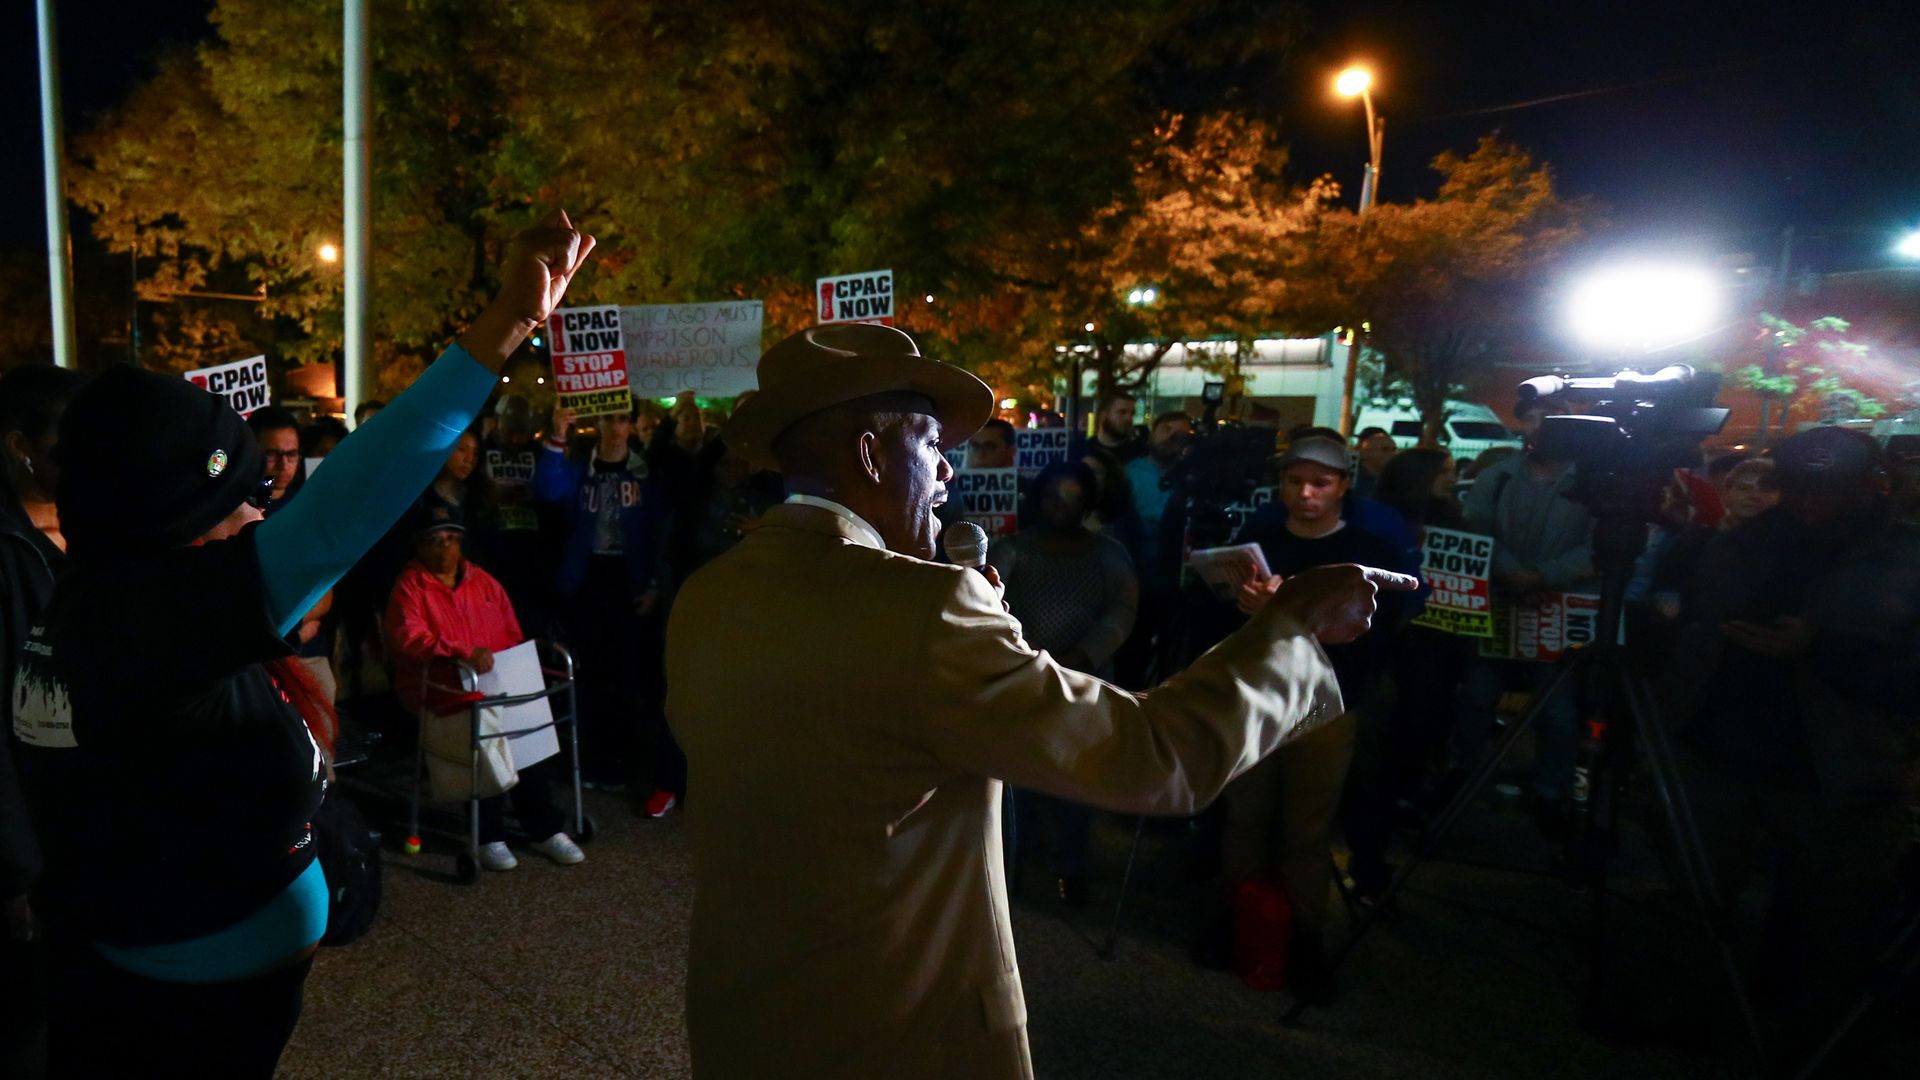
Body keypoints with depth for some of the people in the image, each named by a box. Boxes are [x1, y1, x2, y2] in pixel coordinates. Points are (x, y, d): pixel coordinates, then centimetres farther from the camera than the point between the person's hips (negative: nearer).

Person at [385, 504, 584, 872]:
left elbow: (513, 637, 21)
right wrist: (462, 652, -24)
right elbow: (406, 639, -12)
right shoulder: (410, 586, 3)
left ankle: (544, 828, -12)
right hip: (440, 691, -4)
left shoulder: (484, 582, 17)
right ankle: (489, 834, -16)